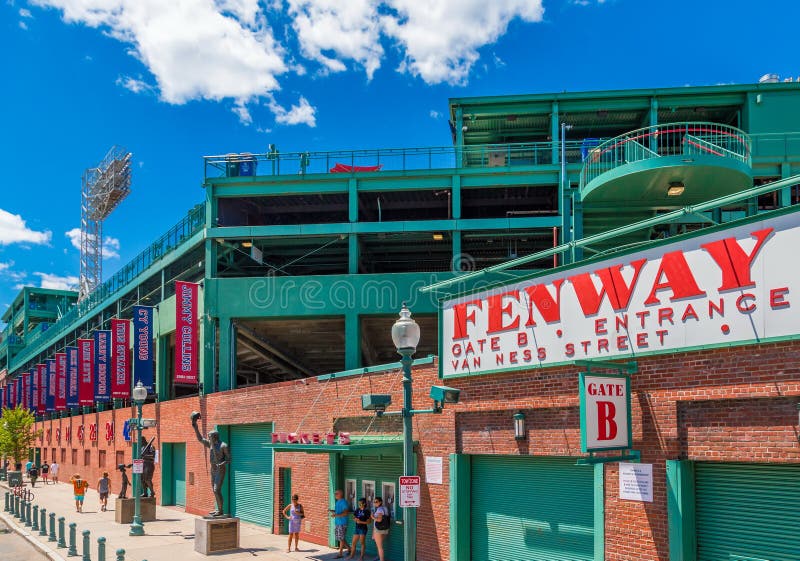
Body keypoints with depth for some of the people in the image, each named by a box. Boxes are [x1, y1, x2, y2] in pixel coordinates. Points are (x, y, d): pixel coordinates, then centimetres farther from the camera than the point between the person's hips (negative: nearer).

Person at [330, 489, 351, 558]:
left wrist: (336, 515, -26)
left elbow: (346, 513, -21)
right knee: (340, 538, 13)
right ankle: (349, 548, 27)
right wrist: (333, 511, 8)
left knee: (341, 538, -3)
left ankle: (340, 553, 3)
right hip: (337, 522, 9)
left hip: (342, 523, -9)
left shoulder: (343, 502, -14)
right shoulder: (338, 502, 15)